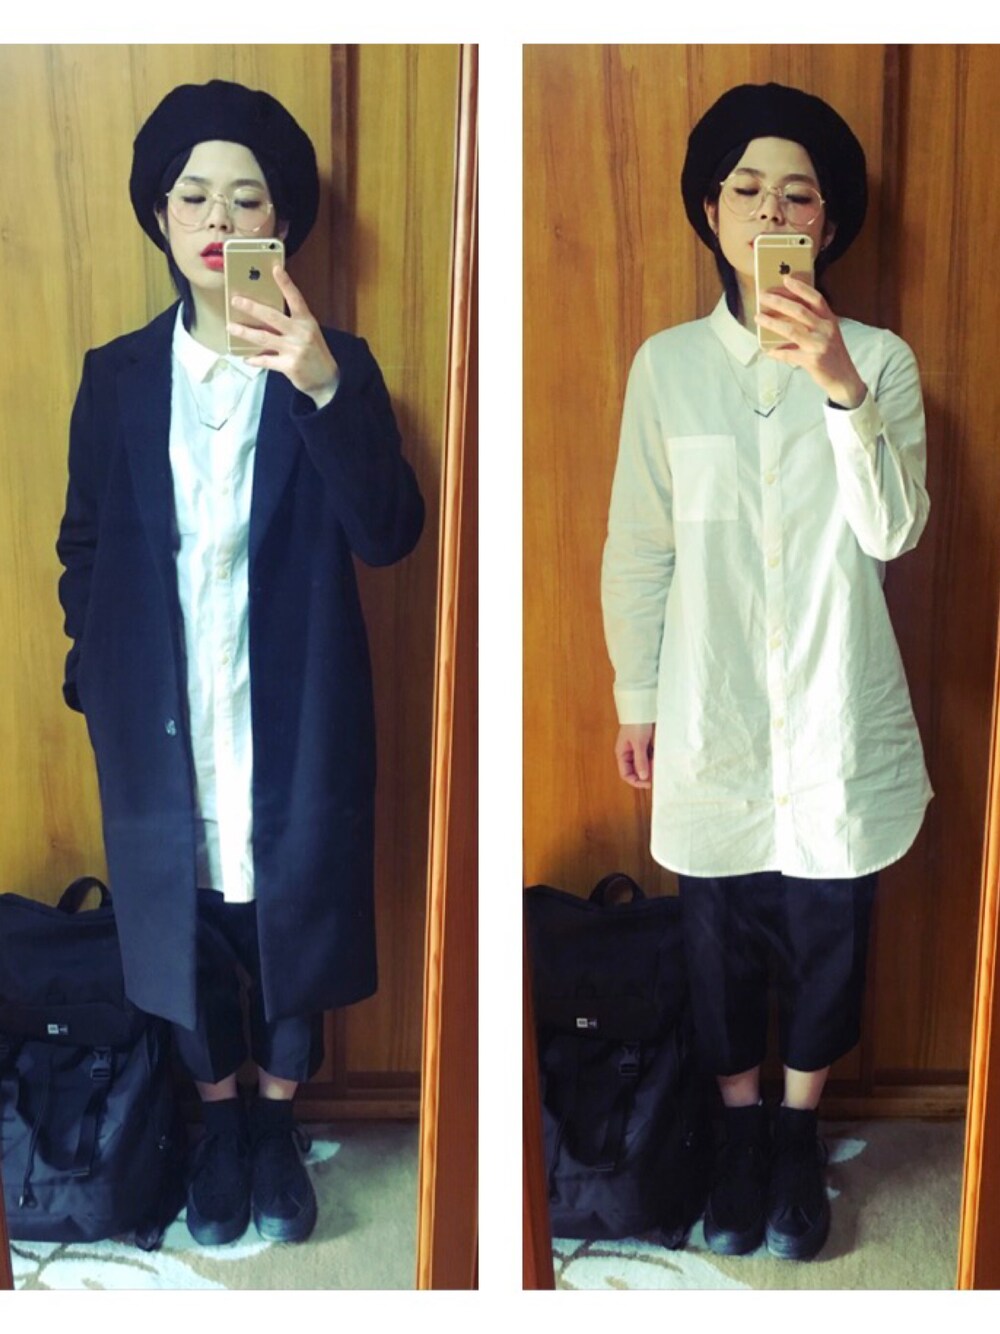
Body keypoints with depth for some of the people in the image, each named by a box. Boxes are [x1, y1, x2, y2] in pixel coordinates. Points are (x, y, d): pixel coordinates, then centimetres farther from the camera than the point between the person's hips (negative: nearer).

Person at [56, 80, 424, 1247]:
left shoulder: (333, 364, -5)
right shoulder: (116, 375, 1)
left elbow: (390, 535, -18)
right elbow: (84, 546, 8)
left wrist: (323, 388, -30)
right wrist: (91, 674, 1)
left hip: (295, 714, -1)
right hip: (161, 715, 2)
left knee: (294, 911, 11)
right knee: (184, 915, 14)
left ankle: (279, 1118, 37)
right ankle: (219, 1116, 39)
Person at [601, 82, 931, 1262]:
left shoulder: (880, 359, -3)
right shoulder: (666, 362, -1)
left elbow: (892, 532, -15)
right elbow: (638, 546, 3)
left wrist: (842, 388, -28)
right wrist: (635, 697, 5)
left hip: (838, 712, 0)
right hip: (712, 711, 1)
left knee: (829, 929, 13)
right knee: (720, 931, 13)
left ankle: (799, 1128, 37)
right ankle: (740, 1125, 37)